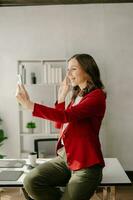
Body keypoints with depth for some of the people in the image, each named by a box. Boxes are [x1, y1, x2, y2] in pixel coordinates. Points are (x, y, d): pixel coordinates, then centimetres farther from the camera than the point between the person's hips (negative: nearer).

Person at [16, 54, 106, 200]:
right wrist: (61, 96, 10)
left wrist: (30, 105, -26)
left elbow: (67, 116, -25)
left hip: (86, 164, -7)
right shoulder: (77, 95, 15)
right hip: (64, 157, 7)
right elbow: (59, 124, 18)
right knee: (30, 181, -12)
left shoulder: (97, 95, -12)